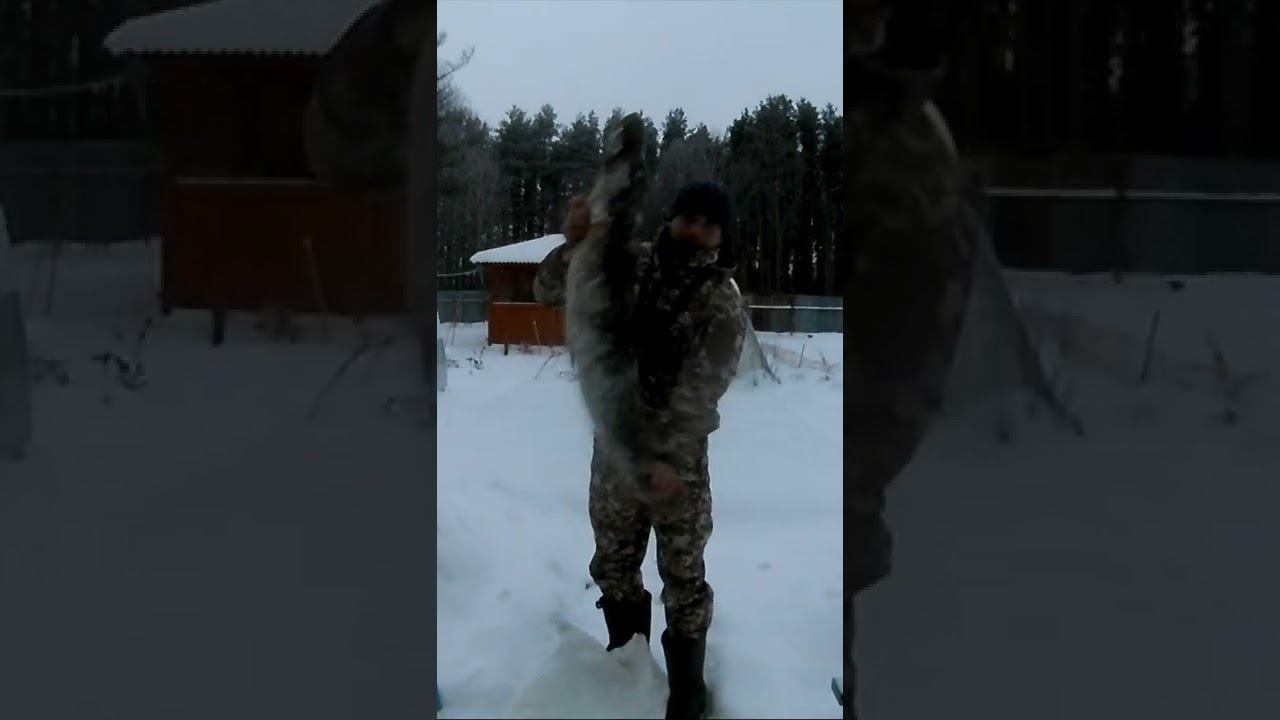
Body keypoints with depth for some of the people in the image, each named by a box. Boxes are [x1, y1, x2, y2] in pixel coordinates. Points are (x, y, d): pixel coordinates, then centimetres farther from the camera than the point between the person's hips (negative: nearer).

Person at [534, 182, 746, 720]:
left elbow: (700, 386, -22)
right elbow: (548, 291, 2)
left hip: (676, 458, -4)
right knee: (612, 566, 19)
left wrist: (668, 455, -34)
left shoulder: (722, 302, -11)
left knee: (683, 579, 6)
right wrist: (575, 244, -18)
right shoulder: (631, 264, 0)